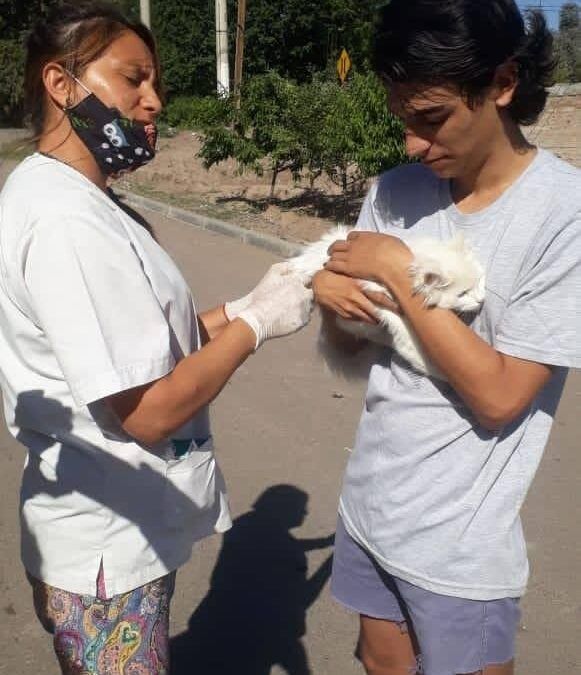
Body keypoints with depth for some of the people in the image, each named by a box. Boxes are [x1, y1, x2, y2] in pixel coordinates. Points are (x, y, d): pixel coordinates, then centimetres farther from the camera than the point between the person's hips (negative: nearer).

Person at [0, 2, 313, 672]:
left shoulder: (57, 194, 6)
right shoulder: (66, 221, -26)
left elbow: (143, 341, 6)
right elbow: (151, 410, -27)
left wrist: (245, 305, -2)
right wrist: (254, 322, -16)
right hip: (108, 553, -9)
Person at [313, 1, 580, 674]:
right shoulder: (395, 193, -3)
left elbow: (499, 394, -21)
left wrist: (396, 270, -20)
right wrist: (332, 290, -17)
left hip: (460, 540, -5)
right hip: (369, 500, 6)